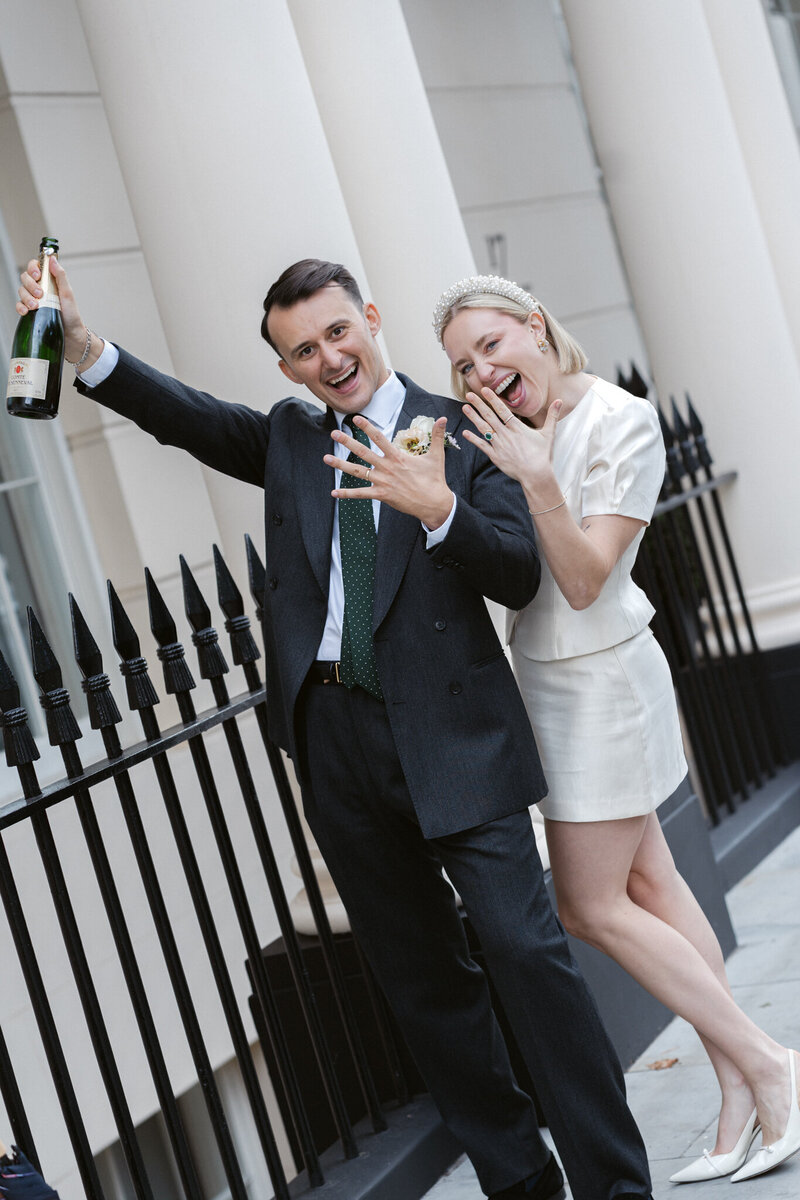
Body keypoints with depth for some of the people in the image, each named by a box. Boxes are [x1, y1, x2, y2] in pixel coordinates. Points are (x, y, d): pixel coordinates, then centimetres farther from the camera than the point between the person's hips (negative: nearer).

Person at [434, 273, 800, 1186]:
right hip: (559, 677, 8)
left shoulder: (622, 423, -18)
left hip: (599, 681, -8)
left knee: (590, 906, -2)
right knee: (648, 883, 11)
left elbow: (585, 579, -22)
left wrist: (537, 479, -33)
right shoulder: (503, 424, 3)